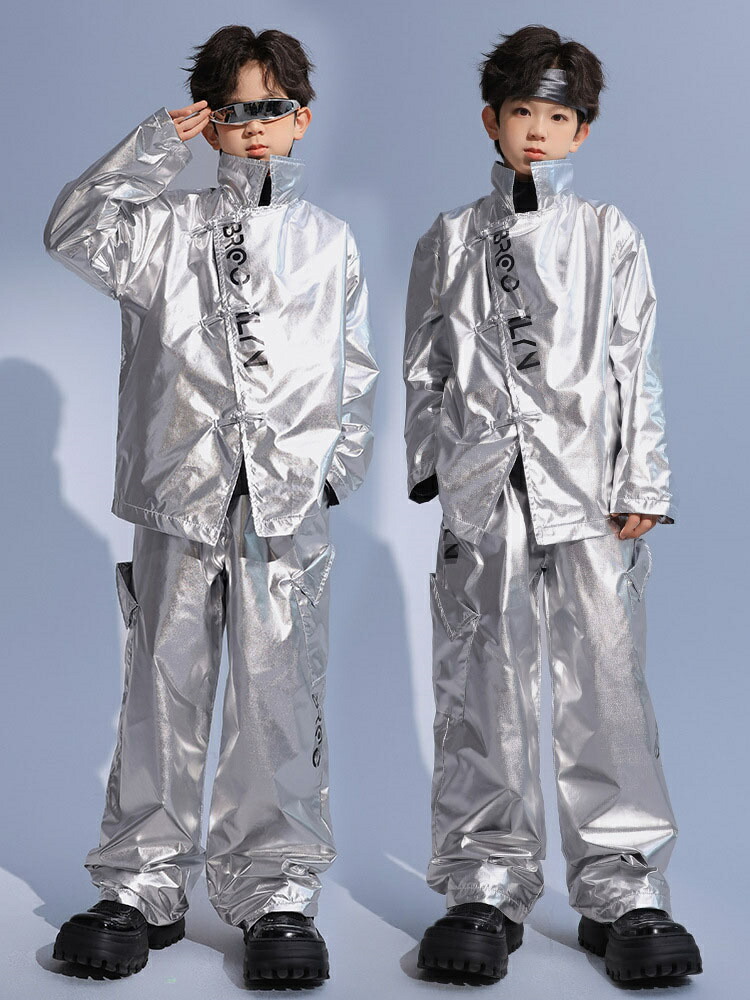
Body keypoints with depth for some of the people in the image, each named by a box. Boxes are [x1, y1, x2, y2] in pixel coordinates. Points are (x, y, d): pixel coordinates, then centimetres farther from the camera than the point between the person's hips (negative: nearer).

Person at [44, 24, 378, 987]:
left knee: (280, 692, 0)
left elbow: (357, 371, 17)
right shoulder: (166, 227, 10)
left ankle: (275, 888, 11)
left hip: (289, 505, 0)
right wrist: (157, 147, -9)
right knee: (163, 688, 3)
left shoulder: (328, 242, 15)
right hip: (179, 489, 0)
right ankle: (144, 881, 15)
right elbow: (71, 231, -7)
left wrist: (340, 461, 5)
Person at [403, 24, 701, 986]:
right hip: (483, 492, 1)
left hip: (587, 492, -1)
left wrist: (641, 486, 0)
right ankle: (484, 886, 12)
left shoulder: (610, 236, 10)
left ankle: (621, 888, 5)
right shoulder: (448, 241, 13)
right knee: (482, 688, 3)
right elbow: (424, 367, 15)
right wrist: (429, 465, 6)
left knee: (604, 683, -5)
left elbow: (637, 367, 7)